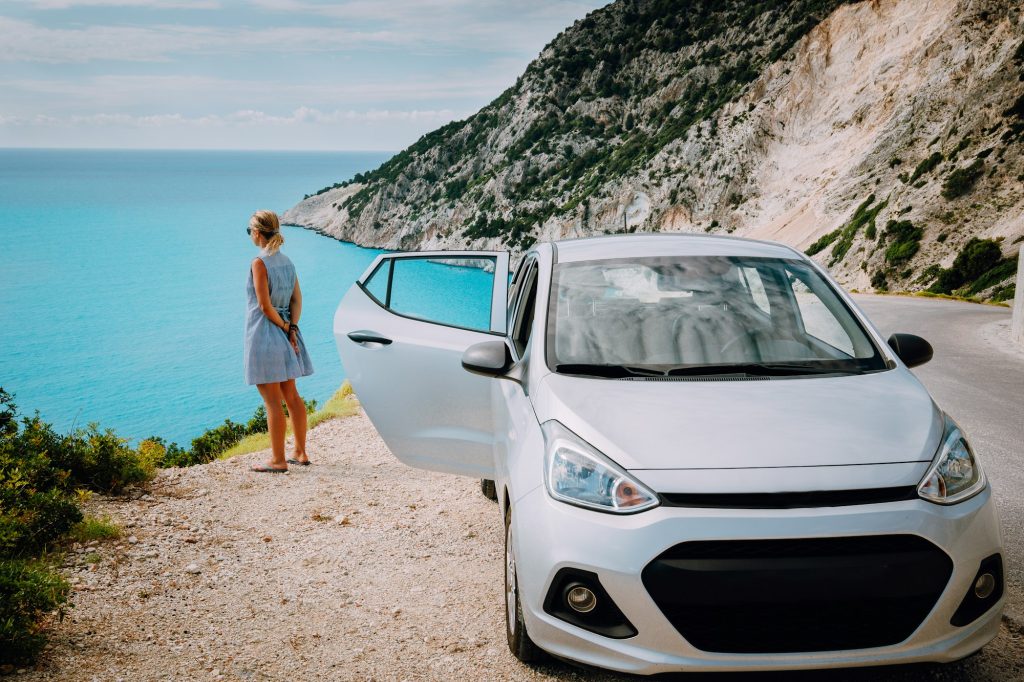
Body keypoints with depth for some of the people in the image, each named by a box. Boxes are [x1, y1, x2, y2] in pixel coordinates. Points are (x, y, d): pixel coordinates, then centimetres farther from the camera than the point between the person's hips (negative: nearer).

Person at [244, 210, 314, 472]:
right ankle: (300, 453, 21)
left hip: (264, 333, -8)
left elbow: (265, 305, -18)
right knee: (291, 396, 14)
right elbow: (297, 298, 4)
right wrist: (292, 327, -4)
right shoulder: (286, 261, 8)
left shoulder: (259, 263, -15)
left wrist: (284, 327, -6)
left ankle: (278, 460, 5)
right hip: (285, 334, 8)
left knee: (273, 401, -2)